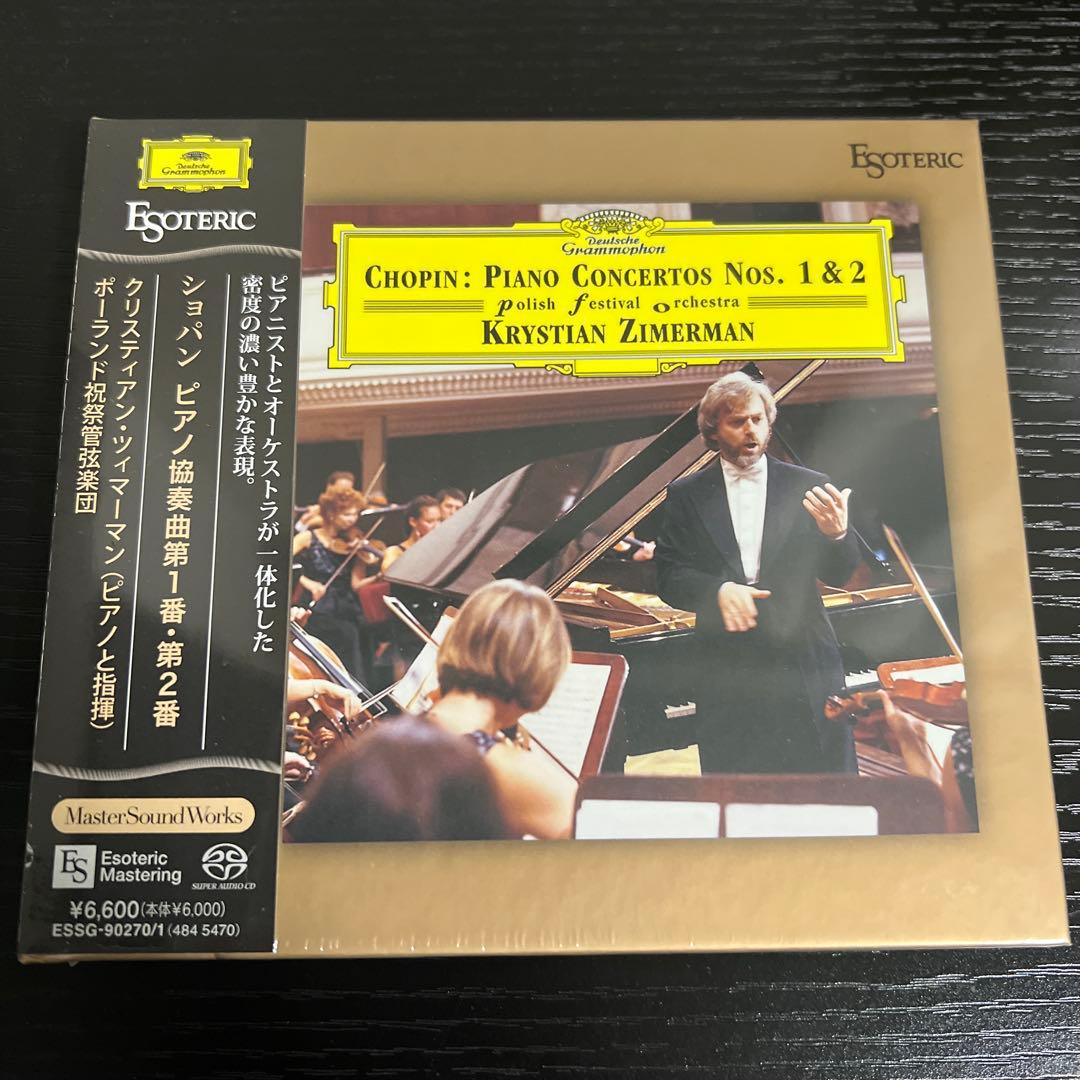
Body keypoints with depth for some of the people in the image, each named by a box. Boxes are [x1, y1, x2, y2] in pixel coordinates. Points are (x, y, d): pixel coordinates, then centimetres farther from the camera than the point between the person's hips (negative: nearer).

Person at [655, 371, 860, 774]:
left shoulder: (808, 486, 6)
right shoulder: (686, 495, 5)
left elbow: (838, 575, 3)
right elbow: (669, 576, 0)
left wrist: (836, 534, -19)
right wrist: (719, 590, -19)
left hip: (803, 661, 1)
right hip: (727, 670, 0)